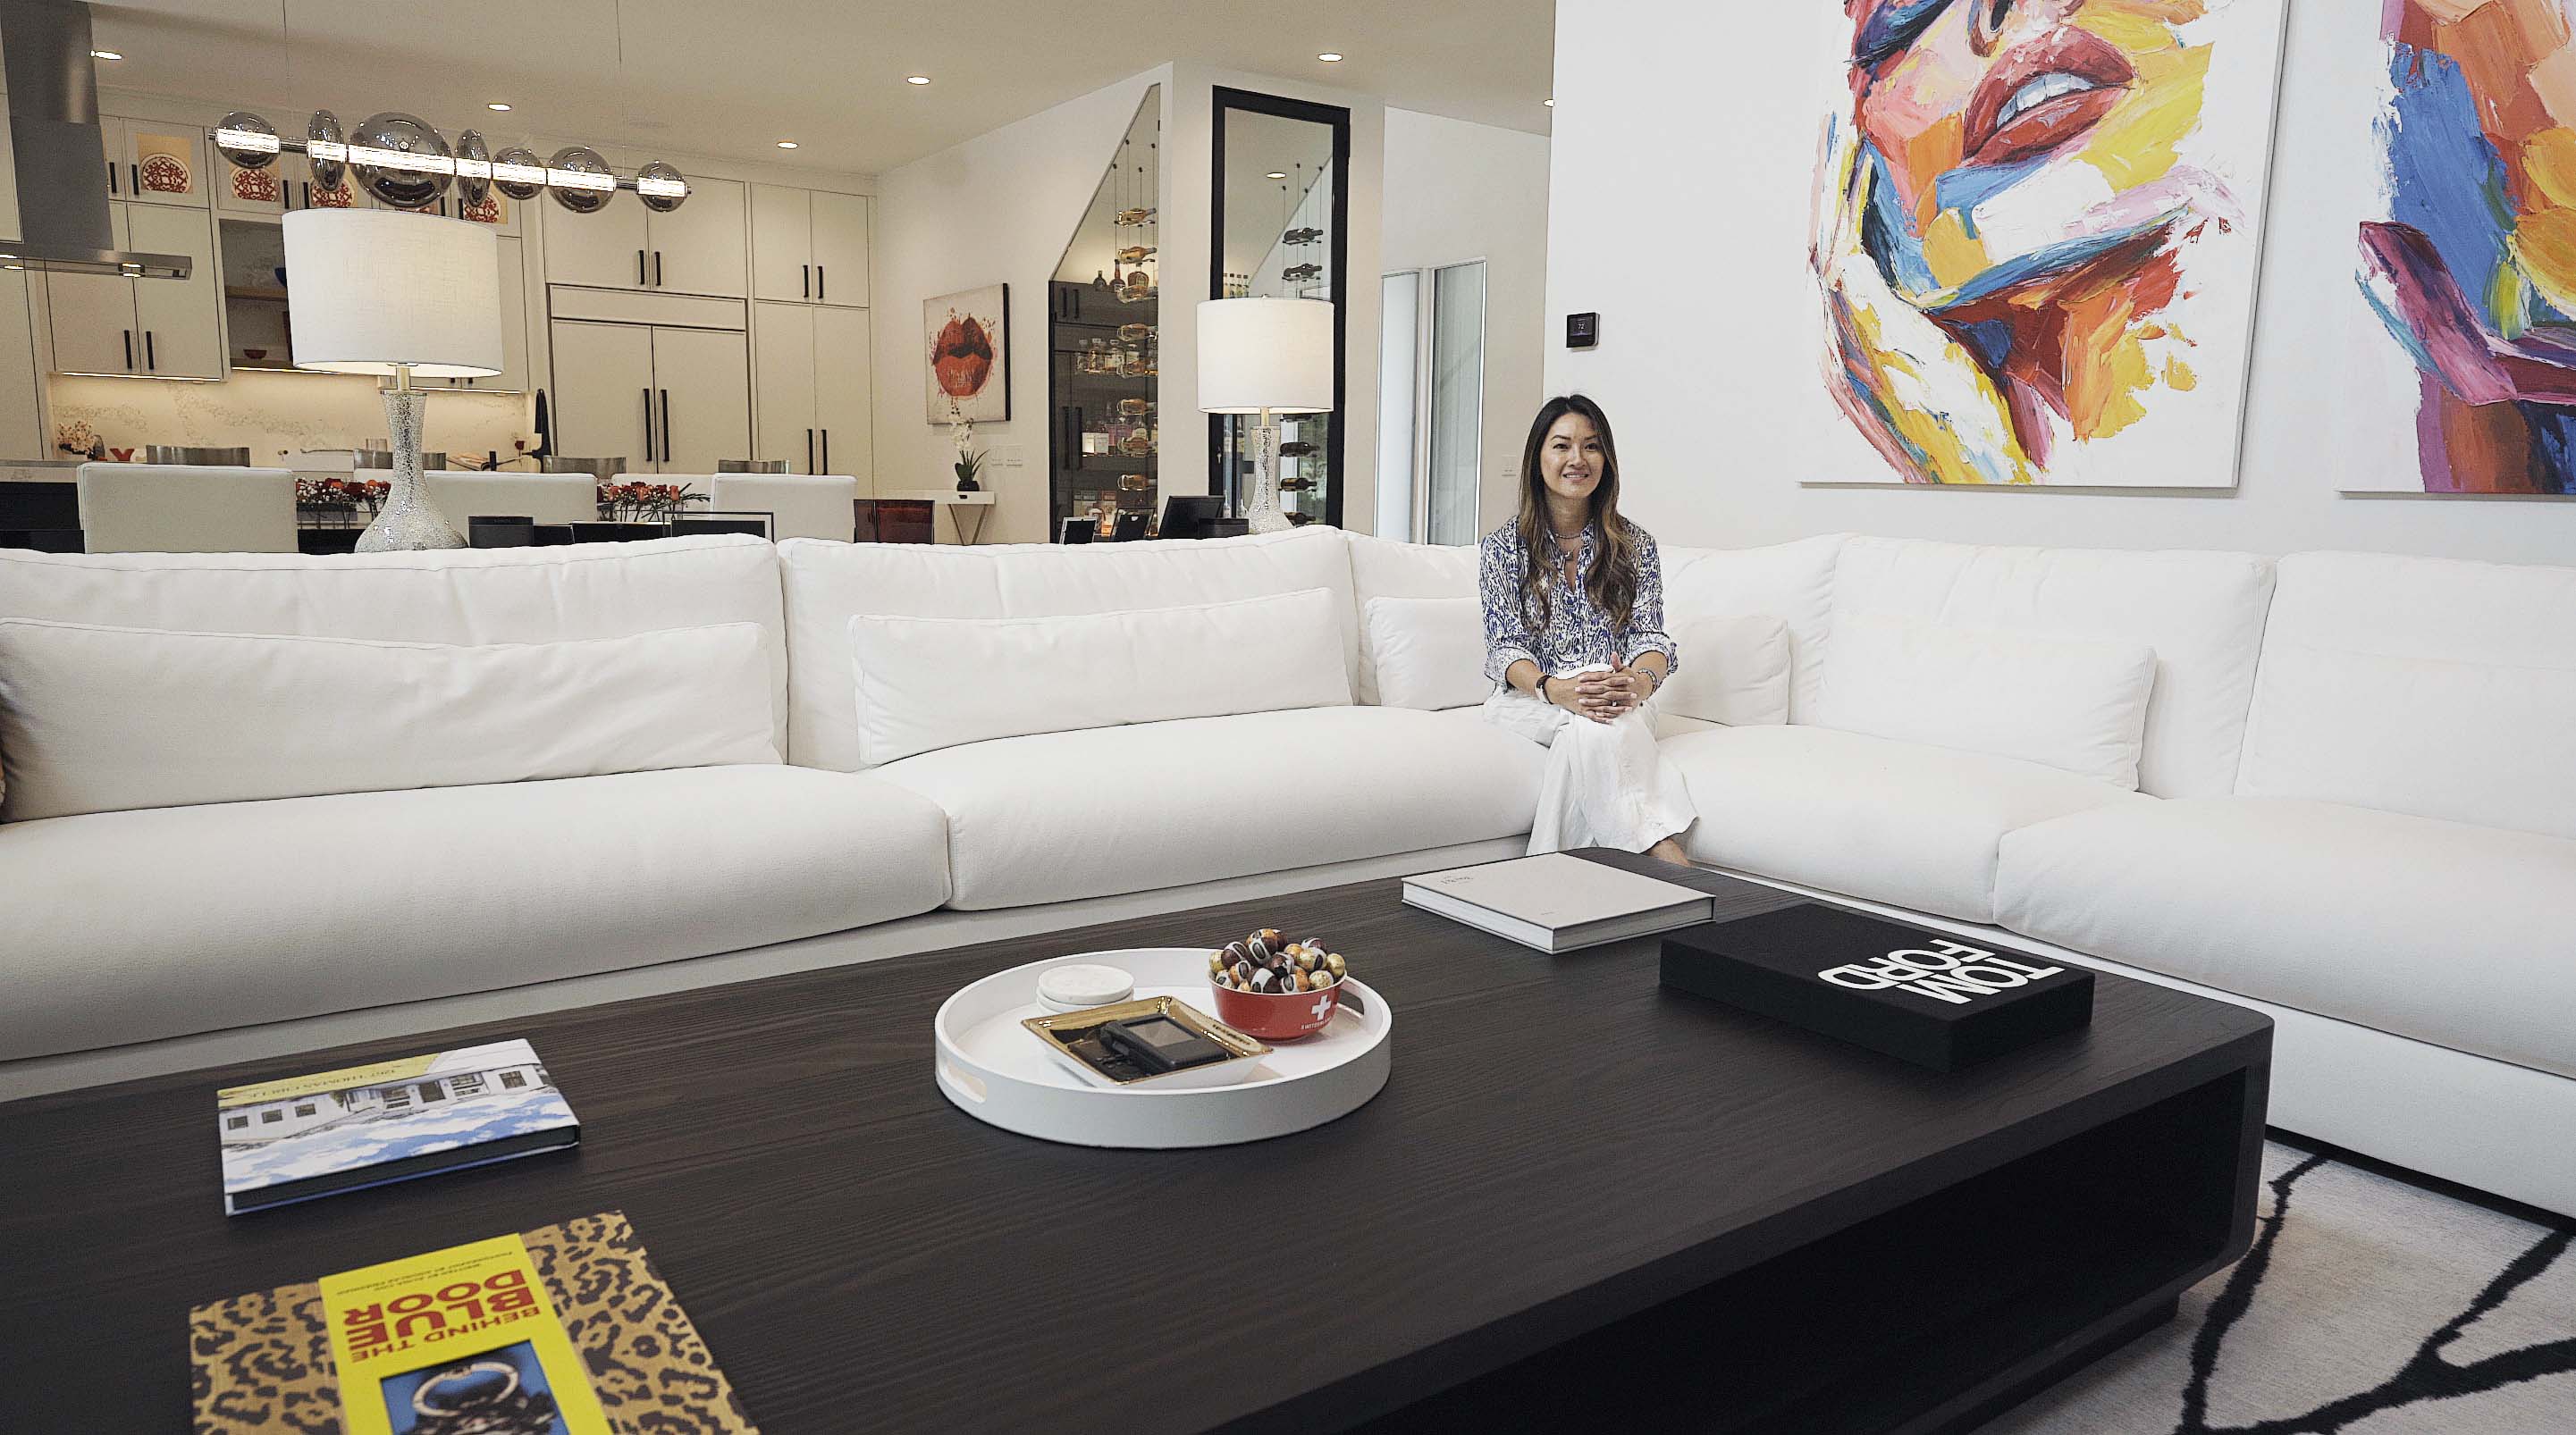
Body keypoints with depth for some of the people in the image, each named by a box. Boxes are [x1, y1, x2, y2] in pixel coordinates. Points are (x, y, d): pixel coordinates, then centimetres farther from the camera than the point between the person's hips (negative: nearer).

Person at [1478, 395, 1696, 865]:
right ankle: (1667, 856, -43)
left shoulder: (1636, 545, 10)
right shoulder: (1502, 547, 5)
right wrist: (1554, 689, -29)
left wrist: (1641, 680, -28)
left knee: (1592, 728, -36)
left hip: (1618, 700, 2)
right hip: (1530, 699, -2)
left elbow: (1651, 637, -1)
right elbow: (1506, 647, -5)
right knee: (1589, 722, -36)